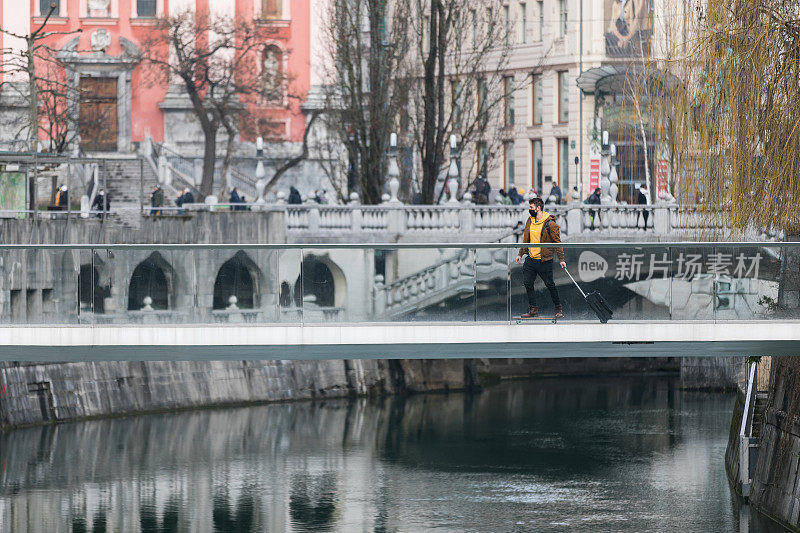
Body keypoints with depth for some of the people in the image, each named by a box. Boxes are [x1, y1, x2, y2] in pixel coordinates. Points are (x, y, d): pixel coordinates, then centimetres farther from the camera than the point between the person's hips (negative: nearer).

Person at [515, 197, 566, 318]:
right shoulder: (530, 221, 8)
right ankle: (533, 309, 10)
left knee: (550, 284, -1)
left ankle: (558, 308, 14)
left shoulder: (550, 223, -13)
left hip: (544, 261, -6)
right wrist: (520, 254, 18)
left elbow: (557, 242, -10)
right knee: (528, 283, 2)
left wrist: (561, 259, -11)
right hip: (530, 259, 6)